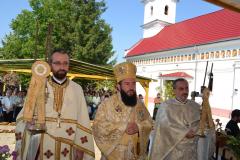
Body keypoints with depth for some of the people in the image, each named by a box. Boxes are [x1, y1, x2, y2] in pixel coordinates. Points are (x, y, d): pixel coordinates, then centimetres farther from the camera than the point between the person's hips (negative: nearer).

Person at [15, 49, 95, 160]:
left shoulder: (77, 89, 2)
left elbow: (83, 120, -2)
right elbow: (24, 117, -1)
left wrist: (80, 147, -8)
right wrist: (28, 123, -22)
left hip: (67, 149, 1)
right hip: (41, 148, 0)